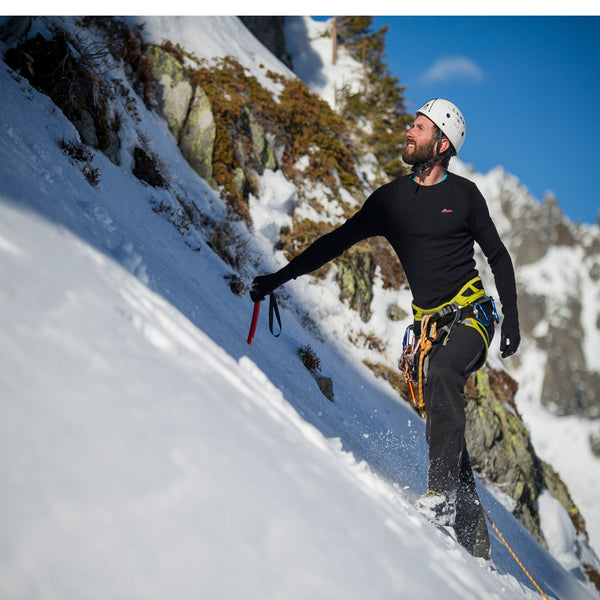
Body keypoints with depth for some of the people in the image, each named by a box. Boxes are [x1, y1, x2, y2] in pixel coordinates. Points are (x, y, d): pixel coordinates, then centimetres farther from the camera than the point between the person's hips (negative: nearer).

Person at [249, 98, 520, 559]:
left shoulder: (463, 194, 0)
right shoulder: (392, 199, 8)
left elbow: (499, 258, 7)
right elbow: (337, 241, 12)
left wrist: (512, 323, -2)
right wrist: (279, 278, 8)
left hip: (472, 314, -4)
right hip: (430, 324, 4)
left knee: (443, 373, -33)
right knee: (443, 418, -2)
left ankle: (443, 491, -38)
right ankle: (472, 531, 4)